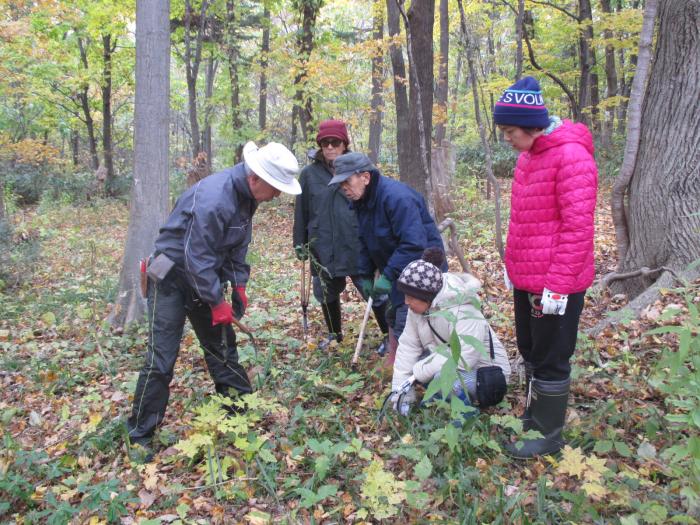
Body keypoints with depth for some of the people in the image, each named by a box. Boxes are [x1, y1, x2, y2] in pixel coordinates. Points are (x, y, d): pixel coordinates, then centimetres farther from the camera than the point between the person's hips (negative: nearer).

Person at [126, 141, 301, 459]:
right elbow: (197, 257, -28)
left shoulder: (246, 195, -3)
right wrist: (217, 302, -21)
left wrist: (239, 286, 1)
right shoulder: (213, 199, -31)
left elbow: (238, 245, 8)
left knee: (221, 345, 15)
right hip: (173, 277, -8)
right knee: (161, 358, -6)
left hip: (205, 275, 9)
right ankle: (139, 434, 7)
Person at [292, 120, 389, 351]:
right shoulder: (309, 174, 2)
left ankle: (389, 336, 21)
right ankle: (335, 334, 39)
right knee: (327, 292, 17)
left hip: (356, 245, -2)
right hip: (322, 247, 2)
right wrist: (299, 243, 7)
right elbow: (301, 211, 7)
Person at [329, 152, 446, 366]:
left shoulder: (397, 197, -28)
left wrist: (388, 276, -30)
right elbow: (365, 241, 12)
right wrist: (365, 275, 7)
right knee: (393, 316, 20)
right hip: (395, 269, 9)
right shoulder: (361, 200, 2)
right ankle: (392, 362, 36)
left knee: (406, 326, -11)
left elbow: (414, 244, -33)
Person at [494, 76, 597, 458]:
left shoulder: (571, 157, -19)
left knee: (550, 359, 5)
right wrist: (512, 263, 16)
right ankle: (536, 413, 38)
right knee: (529, 350, 20)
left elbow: (578, 228, -21)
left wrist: (557, 284, -21)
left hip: (555, 283, -9)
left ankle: (549, 434, 21)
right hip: (526, 278, 9)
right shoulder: (527, 156, 9)